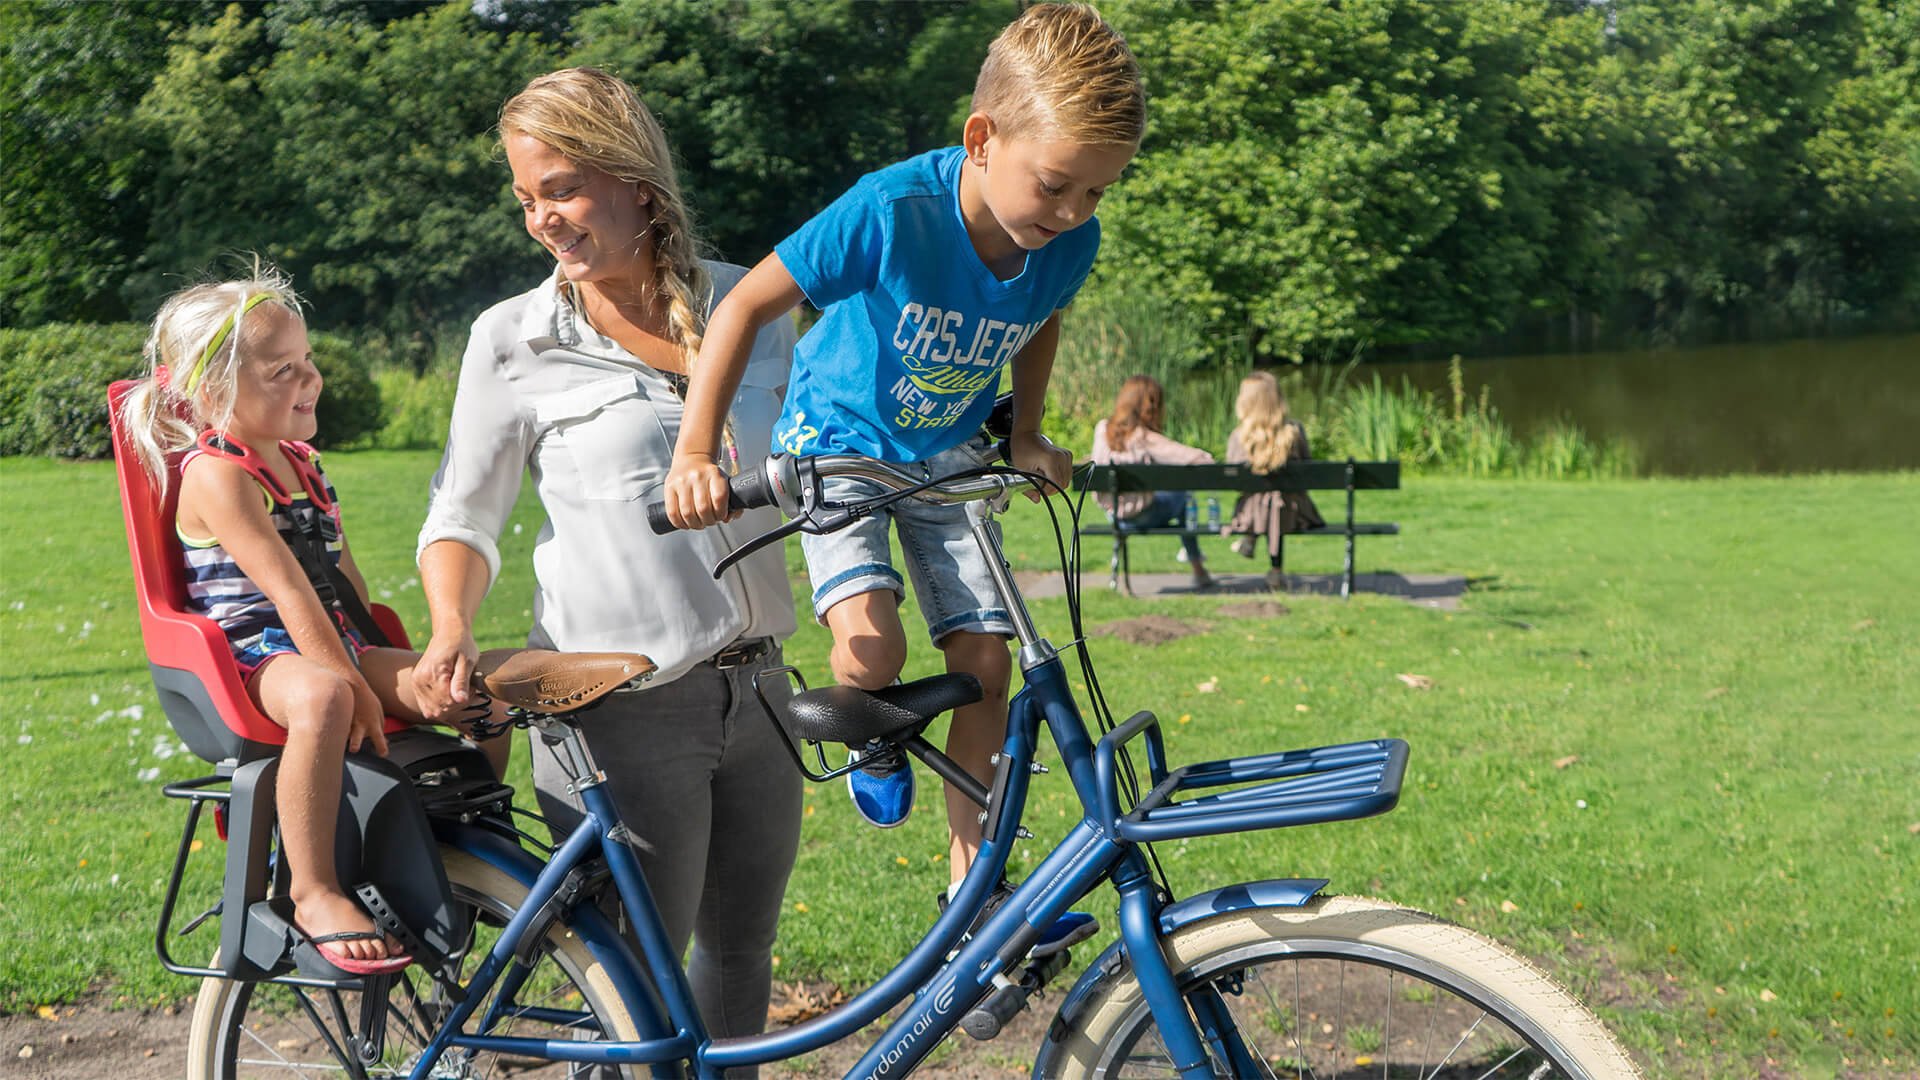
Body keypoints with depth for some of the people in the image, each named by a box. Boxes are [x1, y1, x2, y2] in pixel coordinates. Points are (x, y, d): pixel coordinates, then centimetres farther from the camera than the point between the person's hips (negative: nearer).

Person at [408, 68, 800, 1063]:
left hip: (754, 691, 4)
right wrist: (450, 636, -18)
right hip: (619, 709, -4)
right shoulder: (513, 338, -2)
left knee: (741, 957, 16)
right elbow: (461, 521, 2)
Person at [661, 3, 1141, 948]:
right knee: (870, 647, -24)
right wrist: (694, 456, -30)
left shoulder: (1069, 242, -17)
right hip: (839, 438, -4)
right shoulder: (892, 211, -32)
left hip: (944, 457, 4)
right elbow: (747, 305, -25)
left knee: (985, 659, -5)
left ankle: (969, 872, 9)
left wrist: (1027, 438, 4)